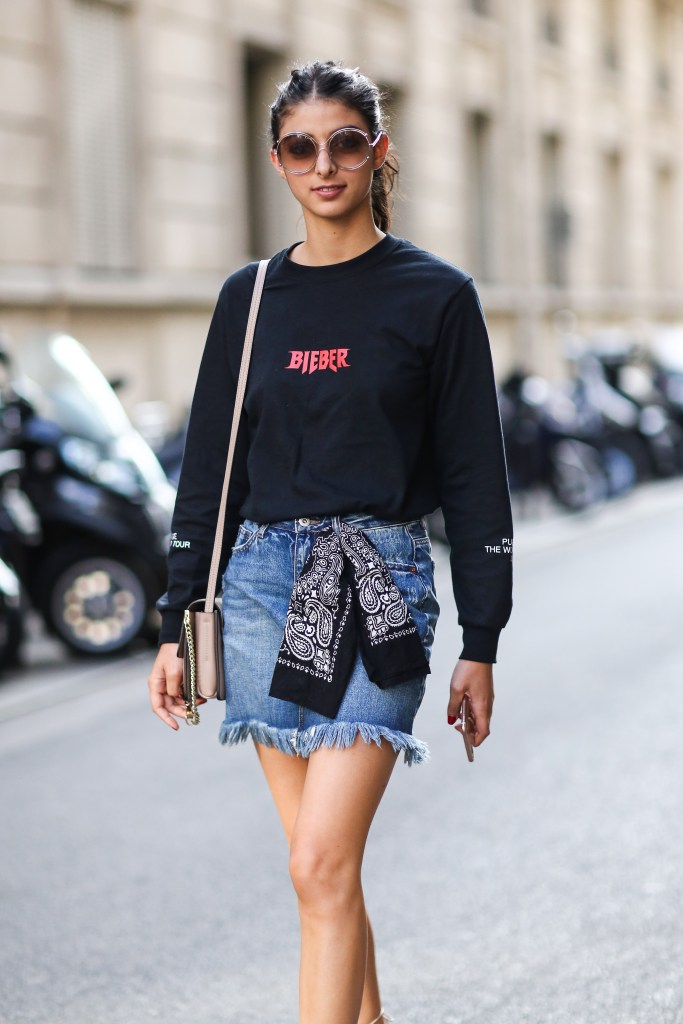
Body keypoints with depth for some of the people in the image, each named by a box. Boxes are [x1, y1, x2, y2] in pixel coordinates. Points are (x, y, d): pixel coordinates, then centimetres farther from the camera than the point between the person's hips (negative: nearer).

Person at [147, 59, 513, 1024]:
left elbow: (475, 475, 1)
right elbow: (208, 467, 13)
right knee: (321, 859, 9)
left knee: (323, 864, -13)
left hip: (380, 590, -4)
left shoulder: (436, 294, 1)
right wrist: (175, 626, 9)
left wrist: (481, 645, -1)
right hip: (262, 582, 4)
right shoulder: (251, 295, 10)